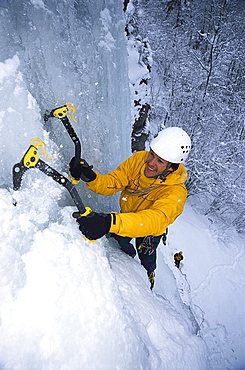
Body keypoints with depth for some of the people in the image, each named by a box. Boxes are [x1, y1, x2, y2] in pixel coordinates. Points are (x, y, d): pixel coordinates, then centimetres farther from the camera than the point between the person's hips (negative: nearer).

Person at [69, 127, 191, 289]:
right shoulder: (139, 158, -27)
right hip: (127, 214, 3)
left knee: (146, 256, 17)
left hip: (152, 228, -2)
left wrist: (111, 222, -73)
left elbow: (157, 220, -57)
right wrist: (90, 177, -49)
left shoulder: (176, 192, -40)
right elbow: (112, 183, -27)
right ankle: (129, 254, 52)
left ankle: (149, 273, 56)